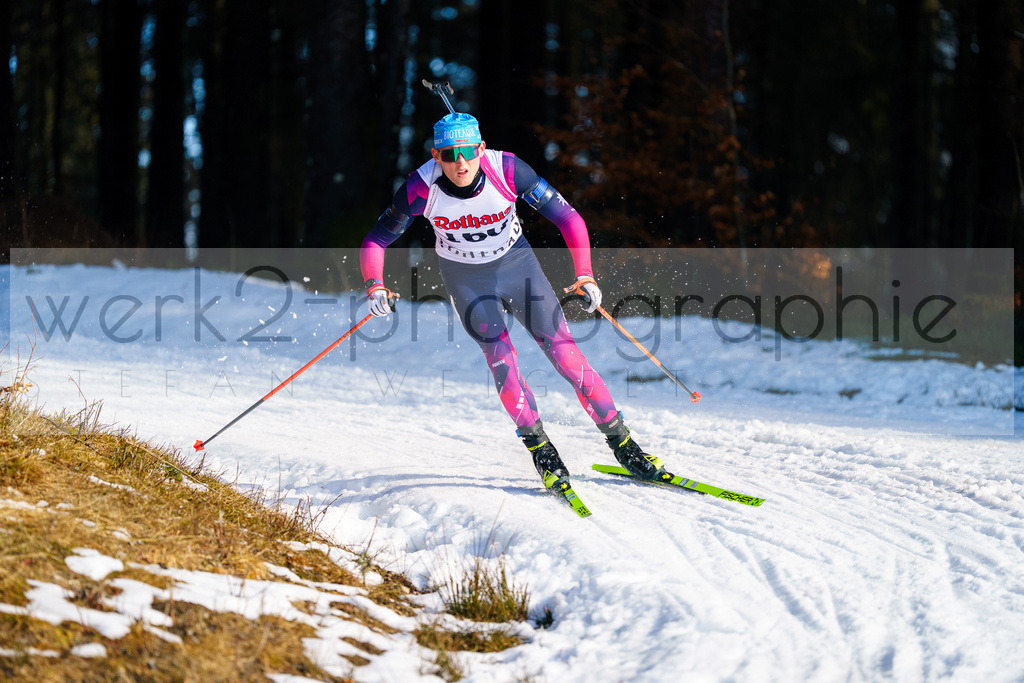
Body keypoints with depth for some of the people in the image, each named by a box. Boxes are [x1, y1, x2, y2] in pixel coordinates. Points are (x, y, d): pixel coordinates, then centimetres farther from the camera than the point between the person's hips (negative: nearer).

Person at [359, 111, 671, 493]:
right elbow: (375, 241, -15)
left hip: (516, 263, 0)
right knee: (500, 356, -19)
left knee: (563, 351, -7)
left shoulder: (507, 171, -27)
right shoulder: (421, 189, -26)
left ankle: (623, 446, 3)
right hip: (466, 279, 0)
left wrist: (585, 275, -29)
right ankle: (541, 451, -4)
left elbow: (567, 218, -19)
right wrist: (375, 286, -33)